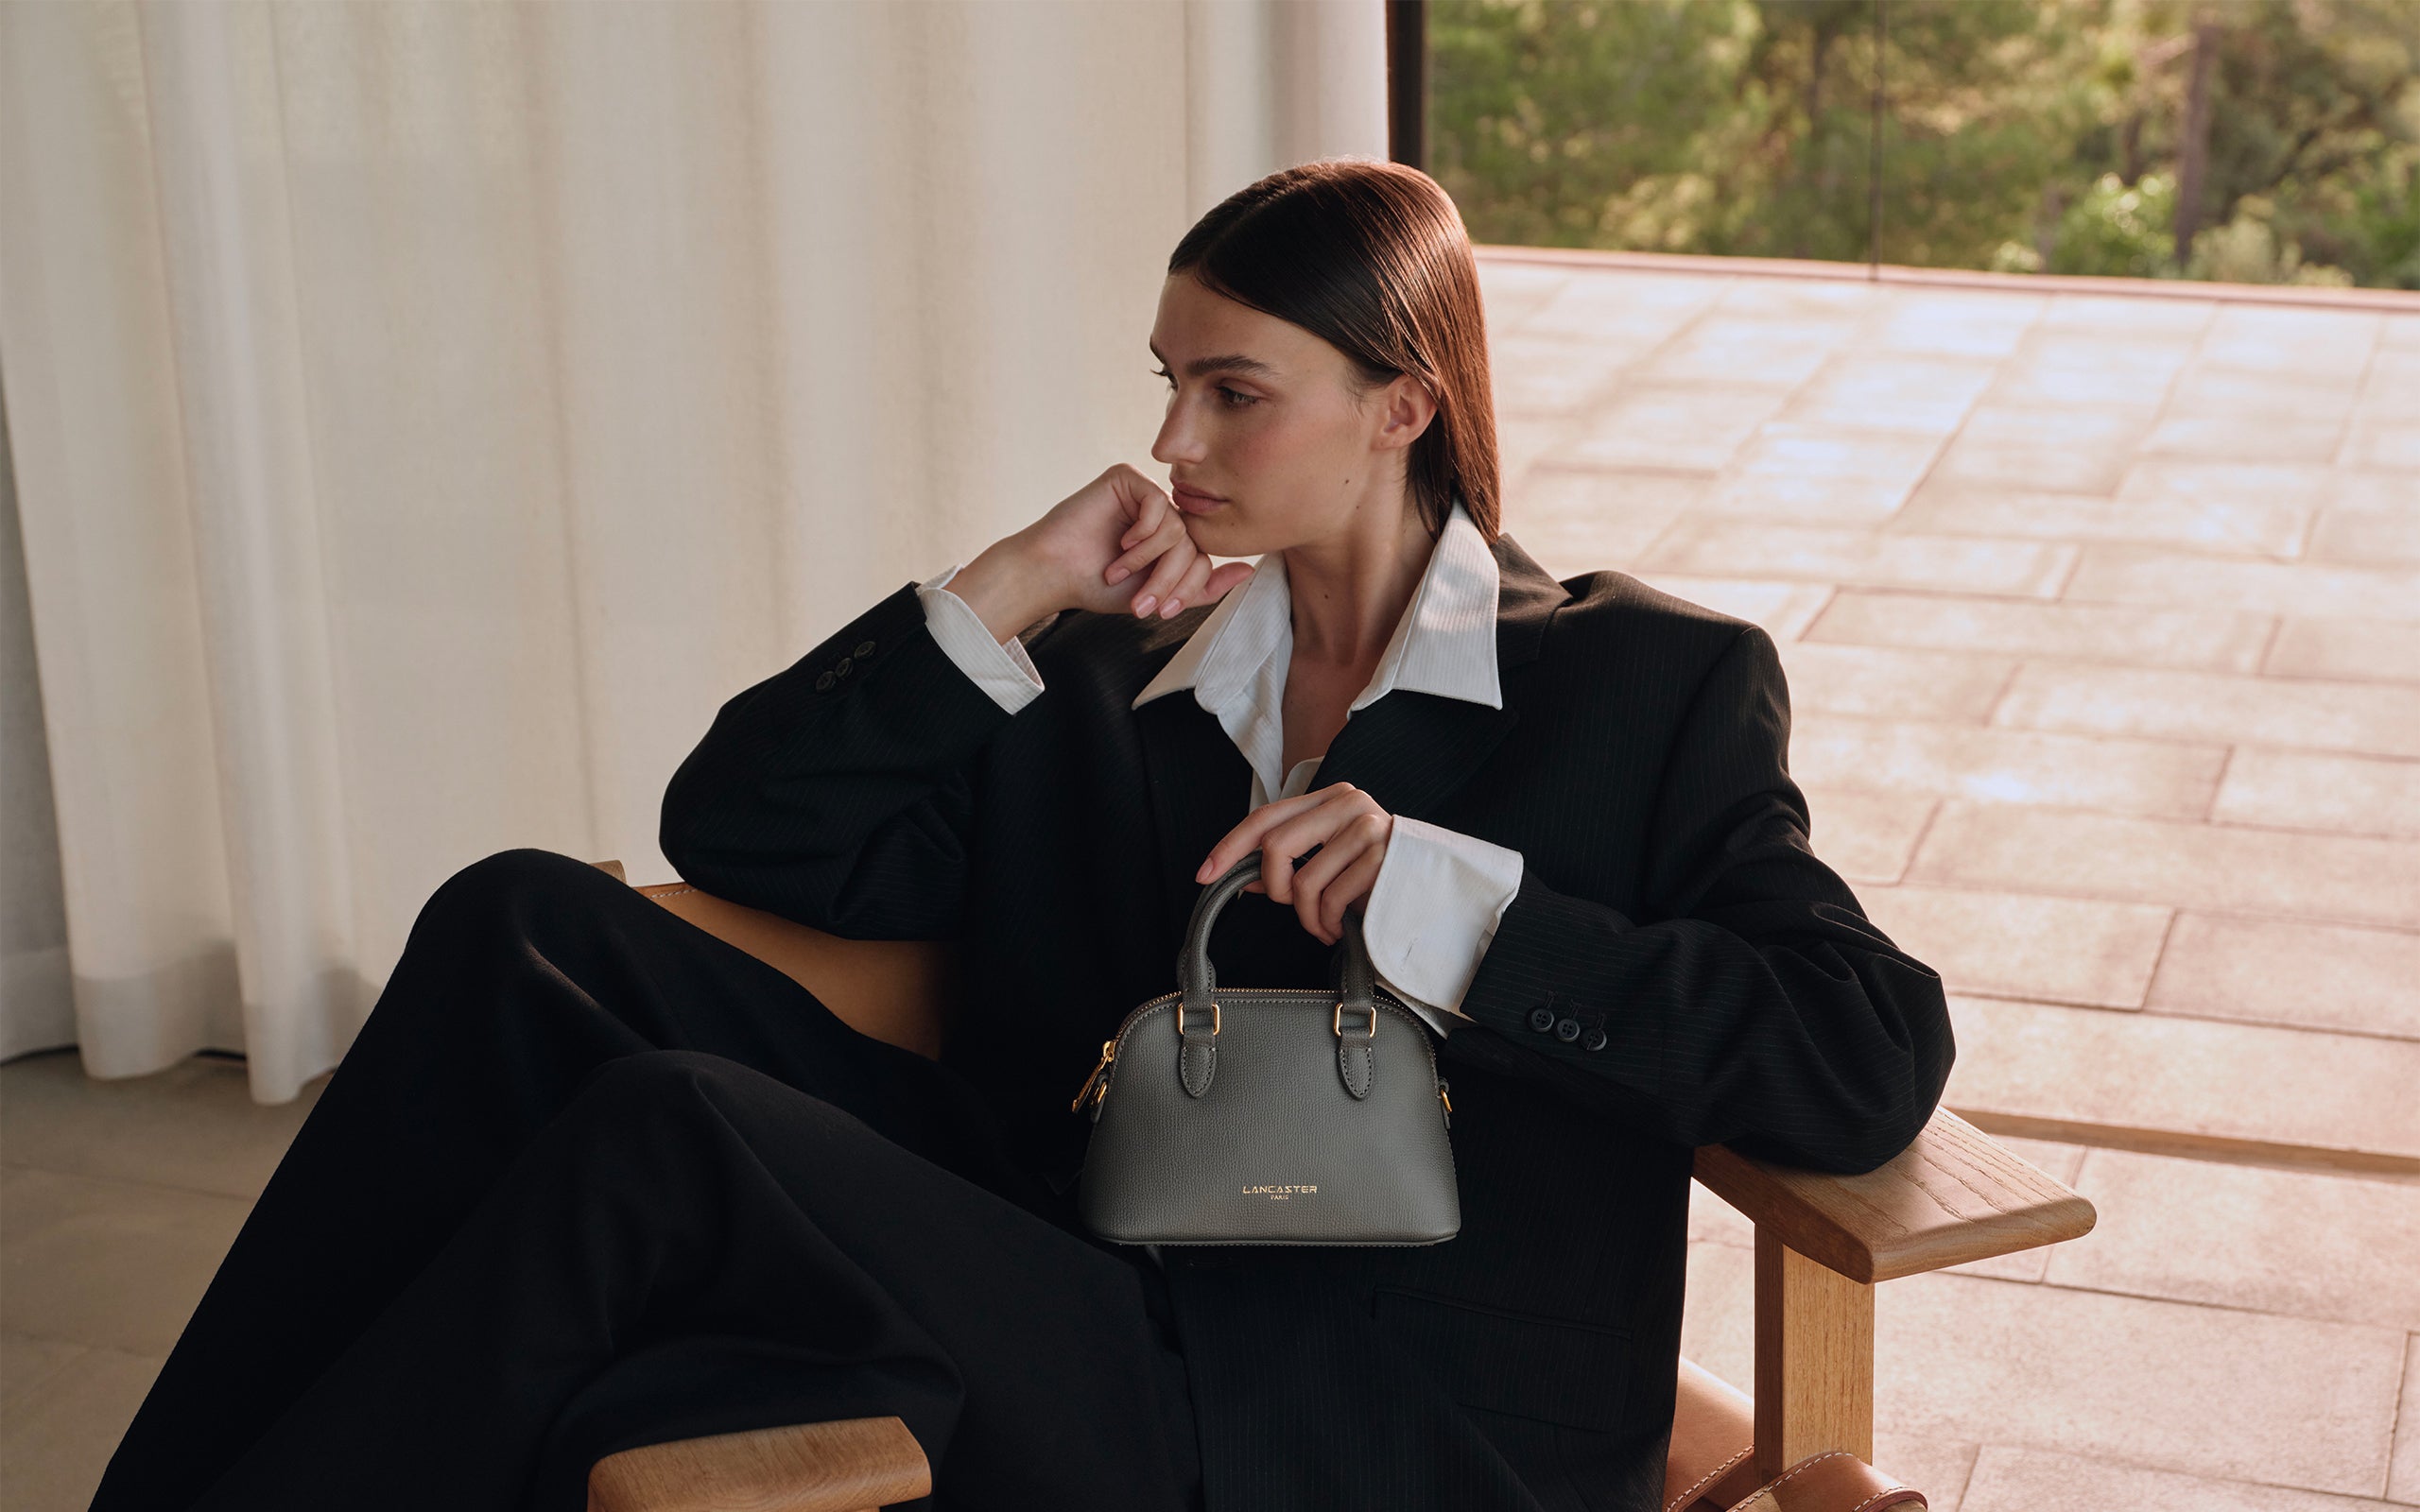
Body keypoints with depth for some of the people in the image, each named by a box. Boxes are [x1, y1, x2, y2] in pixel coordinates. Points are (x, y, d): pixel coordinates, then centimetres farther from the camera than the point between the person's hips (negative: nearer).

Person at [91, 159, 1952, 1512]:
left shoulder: (1658, 684, 7)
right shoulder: (1112, 677, 20)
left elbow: (1880, 1056, -6)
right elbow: (745, 829, 16)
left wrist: (1459, 902, -14)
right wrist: (1009, 588, 5)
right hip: (1050, 1290, 6)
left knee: (663, 1133, -28)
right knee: (528, 933, -13)